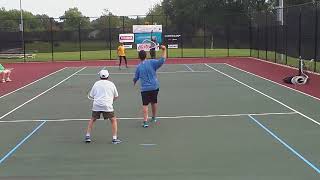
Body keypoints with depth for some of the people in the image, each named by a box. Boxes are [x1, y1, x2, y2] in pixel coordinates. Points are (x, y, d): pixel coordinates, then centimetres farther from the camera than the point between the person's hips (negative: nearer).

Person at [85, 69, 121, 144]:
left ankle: (87, 136, 19)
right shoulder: (111, 84, 10)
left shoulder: (96, 83, 12)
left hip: (96, 105, 2)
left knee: (92, 120, 21)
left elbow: (91, 95, 14)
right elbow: (116, 96, 17)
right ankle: (114, 138, 6)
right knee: (113, 120, 11)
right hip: (107, 106, -2)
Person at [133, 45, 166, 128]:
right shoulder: (151, 62, -7)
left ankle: (145, 121, -11)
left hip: (145, 88, -2)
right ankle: (154, 117, 35)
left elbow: (136, 78, 9)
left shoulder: (138, 67, -2)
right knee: (154, 102, 20)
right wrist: (164, 50, -12)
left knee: (145, 105, -2)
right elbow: (162, 60, -18)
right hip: (154, 87, 2)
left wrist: (134, 82, 31)